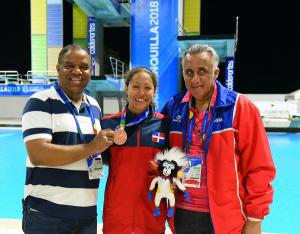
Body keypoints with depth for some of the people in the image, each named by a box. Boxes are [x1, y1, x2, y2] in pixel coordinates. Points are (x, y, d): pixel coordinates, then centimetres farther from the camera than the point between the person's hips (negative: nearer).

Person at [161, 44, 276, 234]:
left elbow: (259, 168, -9)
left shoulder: (240, 107, -10)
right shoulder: (173, 107, 1)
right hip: (182, 213, 4)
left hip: (226, 218, -3)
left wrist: (255, 218, -8)